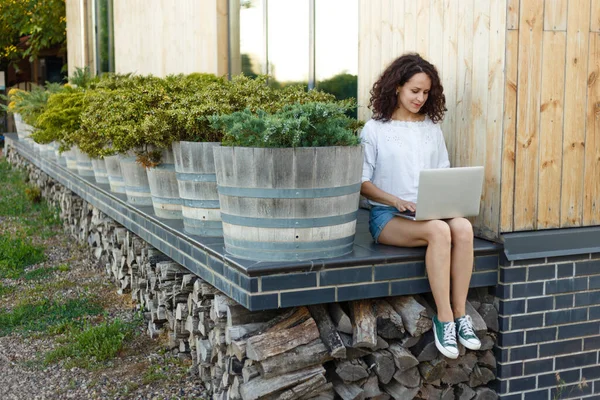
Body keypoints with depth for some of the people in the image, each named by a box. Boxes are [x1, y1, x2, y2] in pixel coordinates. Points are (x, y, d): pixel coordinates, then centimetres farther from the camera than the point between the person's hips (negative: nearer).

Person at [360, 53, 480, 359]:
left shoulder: (432, 129, 17)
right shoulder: (374, 130, 2)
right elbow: (361, 182, -4)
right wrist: (396, 201, -18)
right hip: (387, 216, -4)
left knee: (463, 227, -29)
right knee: (439, 231, -34)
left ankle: (460, 313, -22)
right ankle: (444, 319, -26)